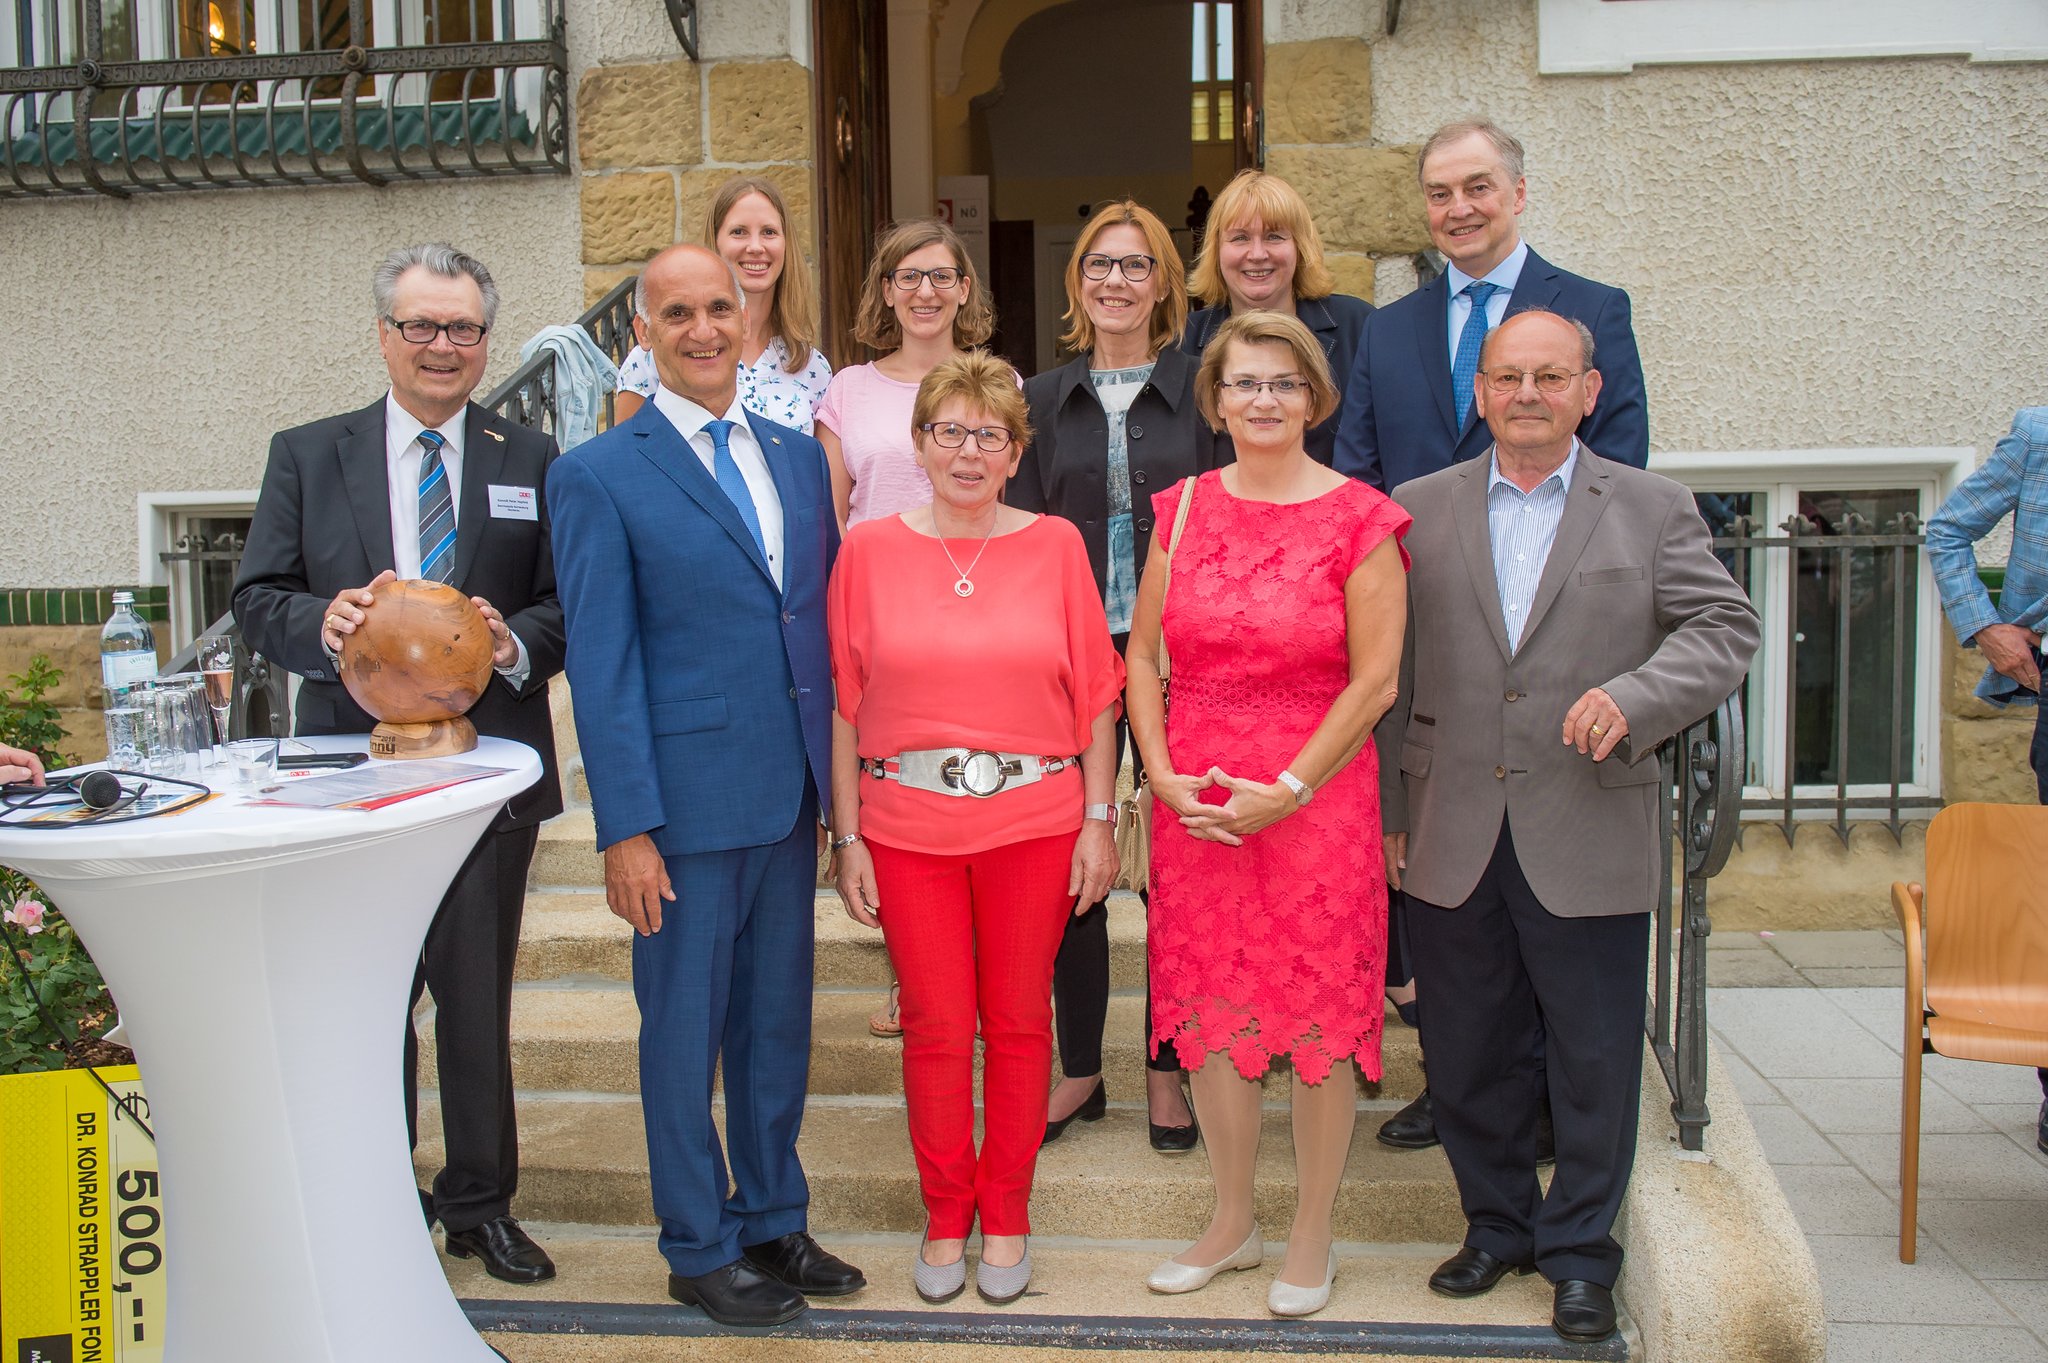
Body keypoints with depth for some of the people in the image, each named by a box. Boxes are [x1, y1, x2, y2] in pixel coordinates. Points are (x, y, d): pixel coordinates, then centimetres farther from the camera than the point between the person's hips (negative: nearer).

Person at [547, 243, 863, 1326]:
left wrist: (844, 776, 7)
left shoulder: (798, 456, 10)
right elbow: (602, 663, -9)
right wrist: (627, 828, -13)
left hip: (791, 793, 5)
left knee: (778, 1021, 16)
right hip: (685, 802, -5)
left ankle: (773, 1220, 33)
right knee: (684, 1031, 8)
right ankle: (700, 1249, 25)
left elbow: (828, 620, 12)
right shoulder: (599, 476, -5)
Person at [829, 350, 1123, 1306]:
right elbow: (844, 703, 2)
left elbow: (1097, 691, 2)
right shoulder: (869, 550, 1)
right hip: (908, 825, 0)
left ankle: (1006, 1216, 28)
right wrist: (847, 837, -1)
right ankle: (945, 1216, 28)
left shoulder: (1055, 545, 1)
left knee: (1018, 1021, 10)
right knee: (935, 1026, 8)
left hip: (1035, 821, 0)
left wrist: (1099, 820, -2)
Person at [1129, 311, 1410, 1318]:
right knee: (1208, 1009, 10)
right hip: (1194, 803, 4)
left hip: (1315, 799, -3)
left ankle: (1311, 1237, 22)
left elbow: (1375, 680, -8)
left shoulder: (1359, 518, -5)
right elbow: (1142, 654, 8)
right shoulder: (1183, 509, 7)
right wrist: (1166, 776, -4)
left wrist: (1287, 790, -13)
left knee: (1321, 1016, 3)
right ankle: (1231, 1224, 28)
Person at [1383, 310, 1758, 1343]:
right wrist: (1388, 812, 3)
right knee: (1470, 1054, 13)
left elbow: (1724, 629, 0)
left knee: (1594, 1059, 7)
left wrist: (1633, 697, -19)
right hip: (1453, 842, 2)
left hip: (1590, 840, -1)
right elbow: (1384, 672, 7)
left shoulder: (1652, 509, 4)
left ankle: (1579, 1248, 26)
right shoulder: (1418, 509, 7)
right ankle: (1495, 1224, 33)